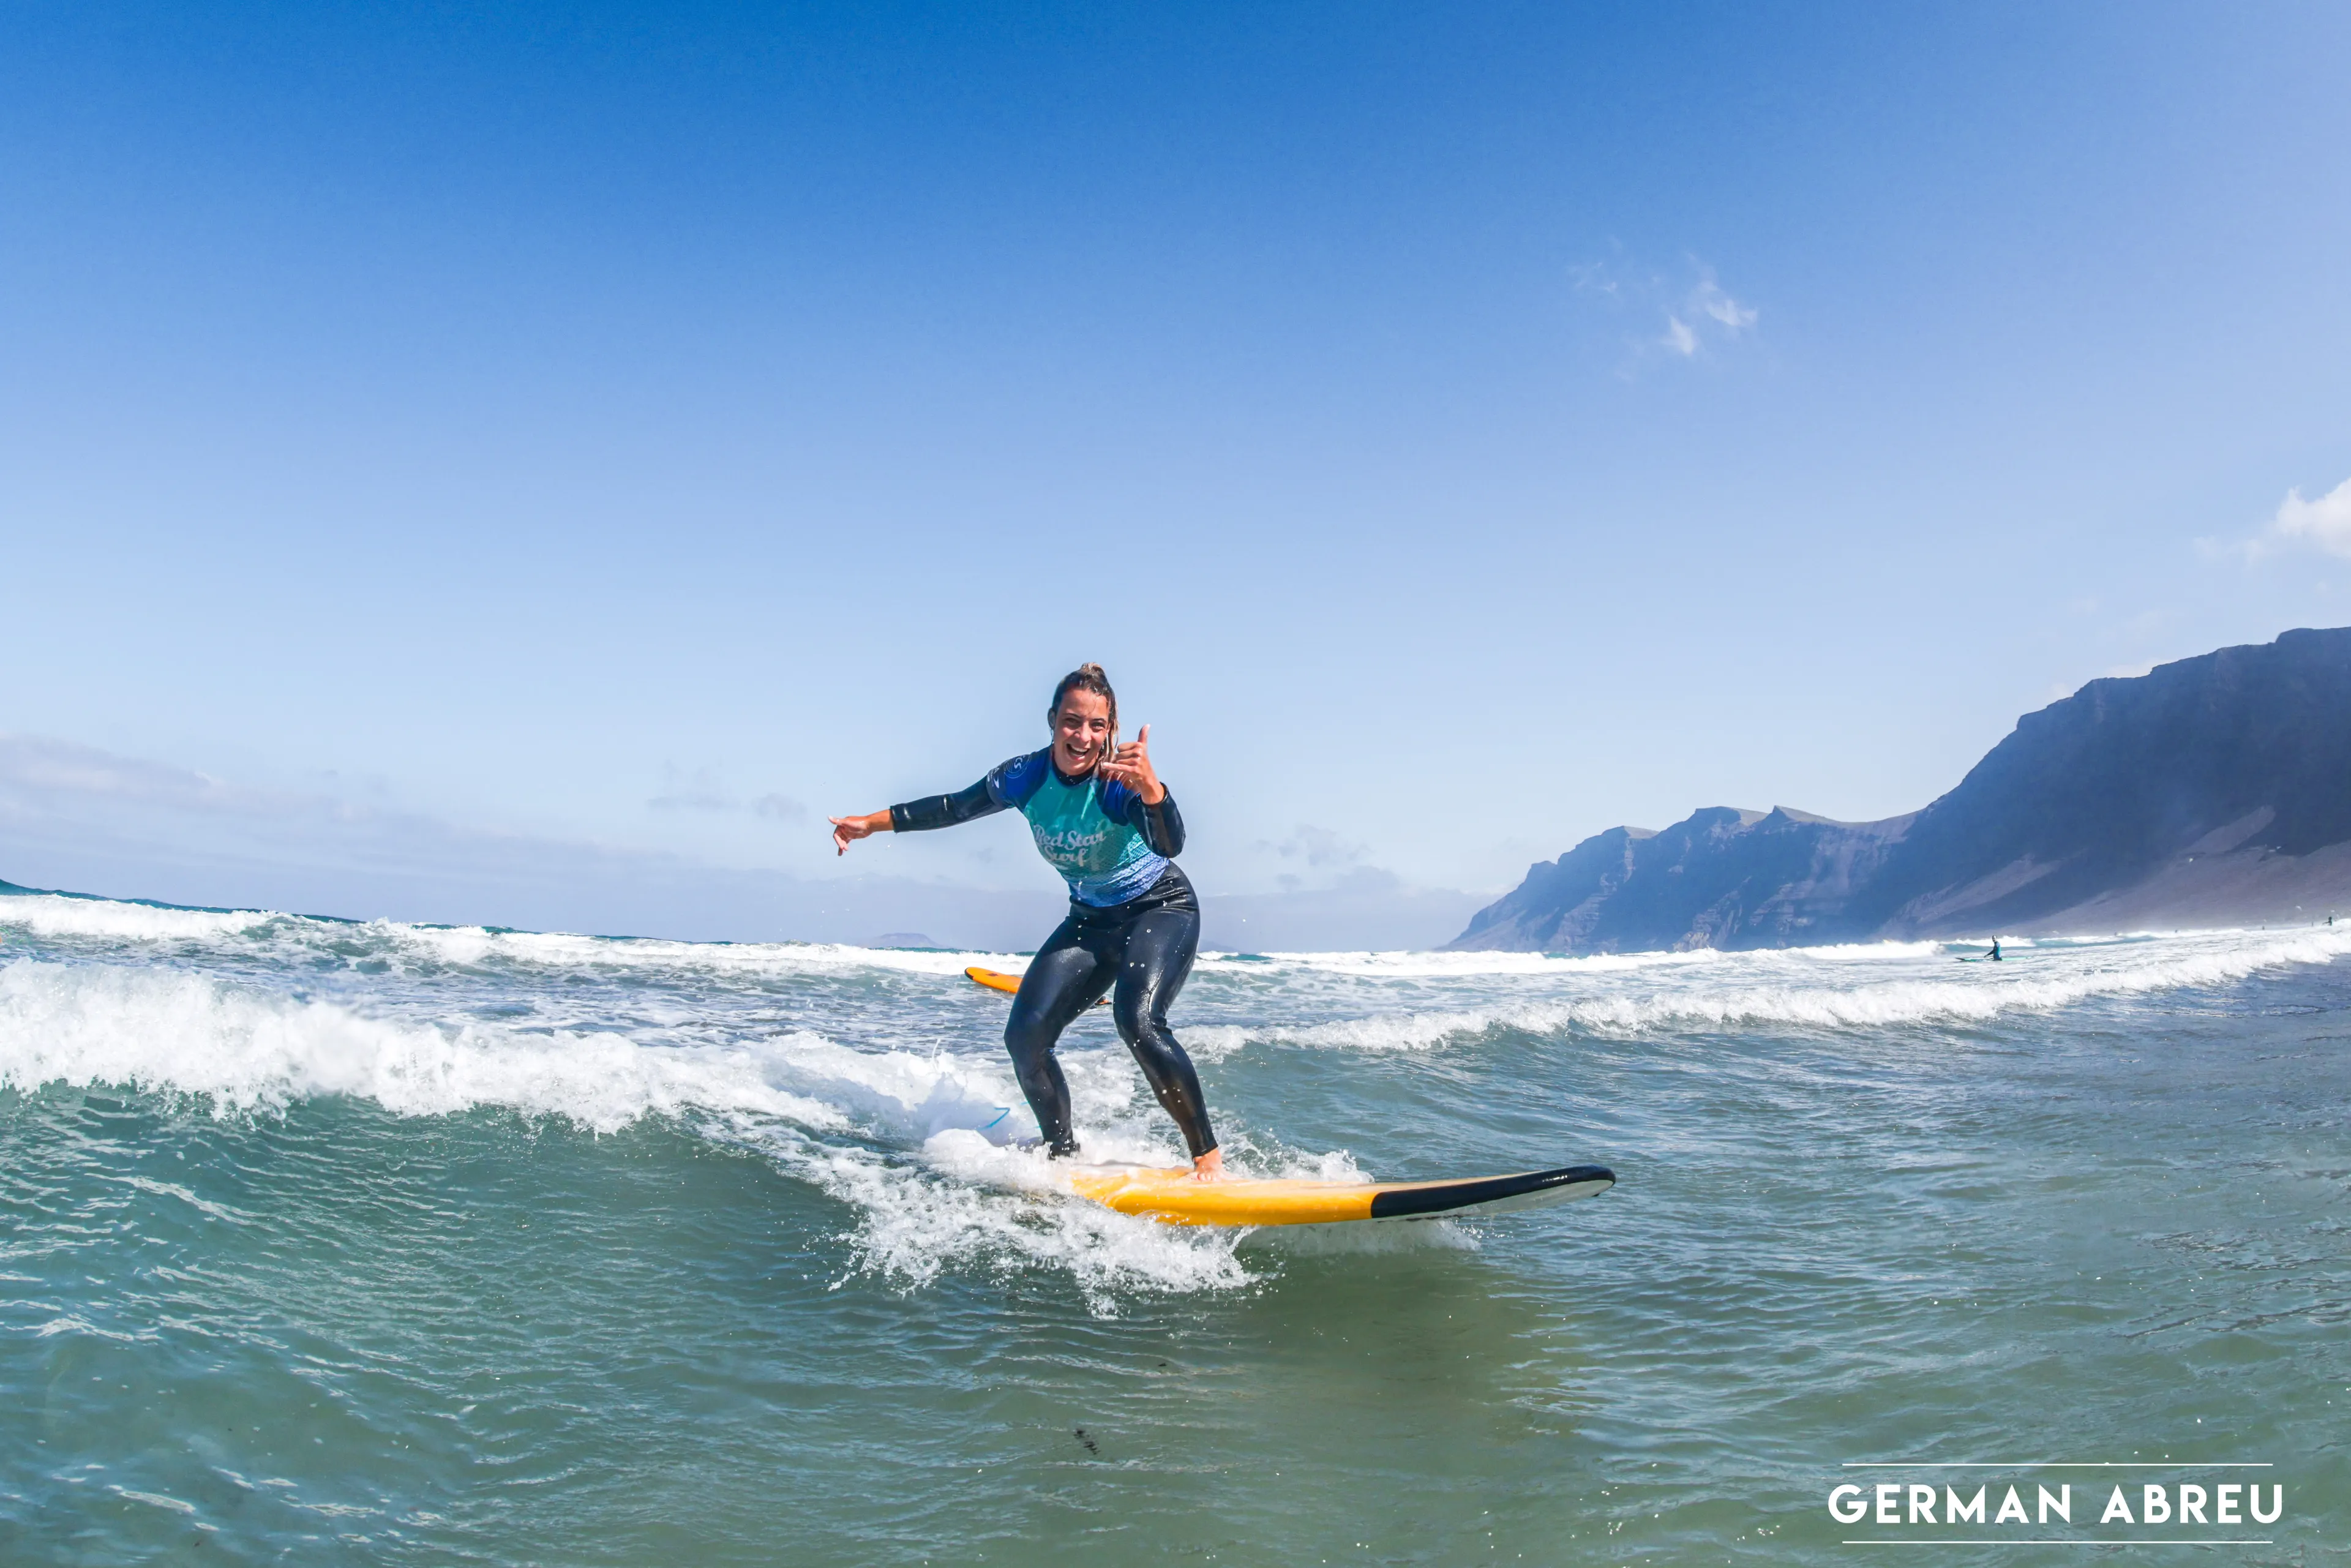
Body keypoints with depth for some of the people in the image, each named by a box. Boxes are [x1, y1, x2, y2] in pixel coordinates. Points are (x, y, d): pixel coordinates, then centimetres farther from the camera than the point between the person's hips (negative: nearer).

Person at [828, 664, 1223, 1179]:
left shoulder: (1120, 780, -27)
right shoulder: (1024, 778, -12)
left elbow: (1170, 845, -44)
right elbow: (956, 808, 5)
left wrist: (1150, 786, -63)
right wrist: (872, 822, 10)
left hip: (1161, 910, -6)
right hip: (1090, 920, 6)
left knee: (1138, 1021, -30)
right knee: (1025, 1037, -7)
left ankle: (1209, 1157, -19)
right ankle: (1063, 1154, 13)